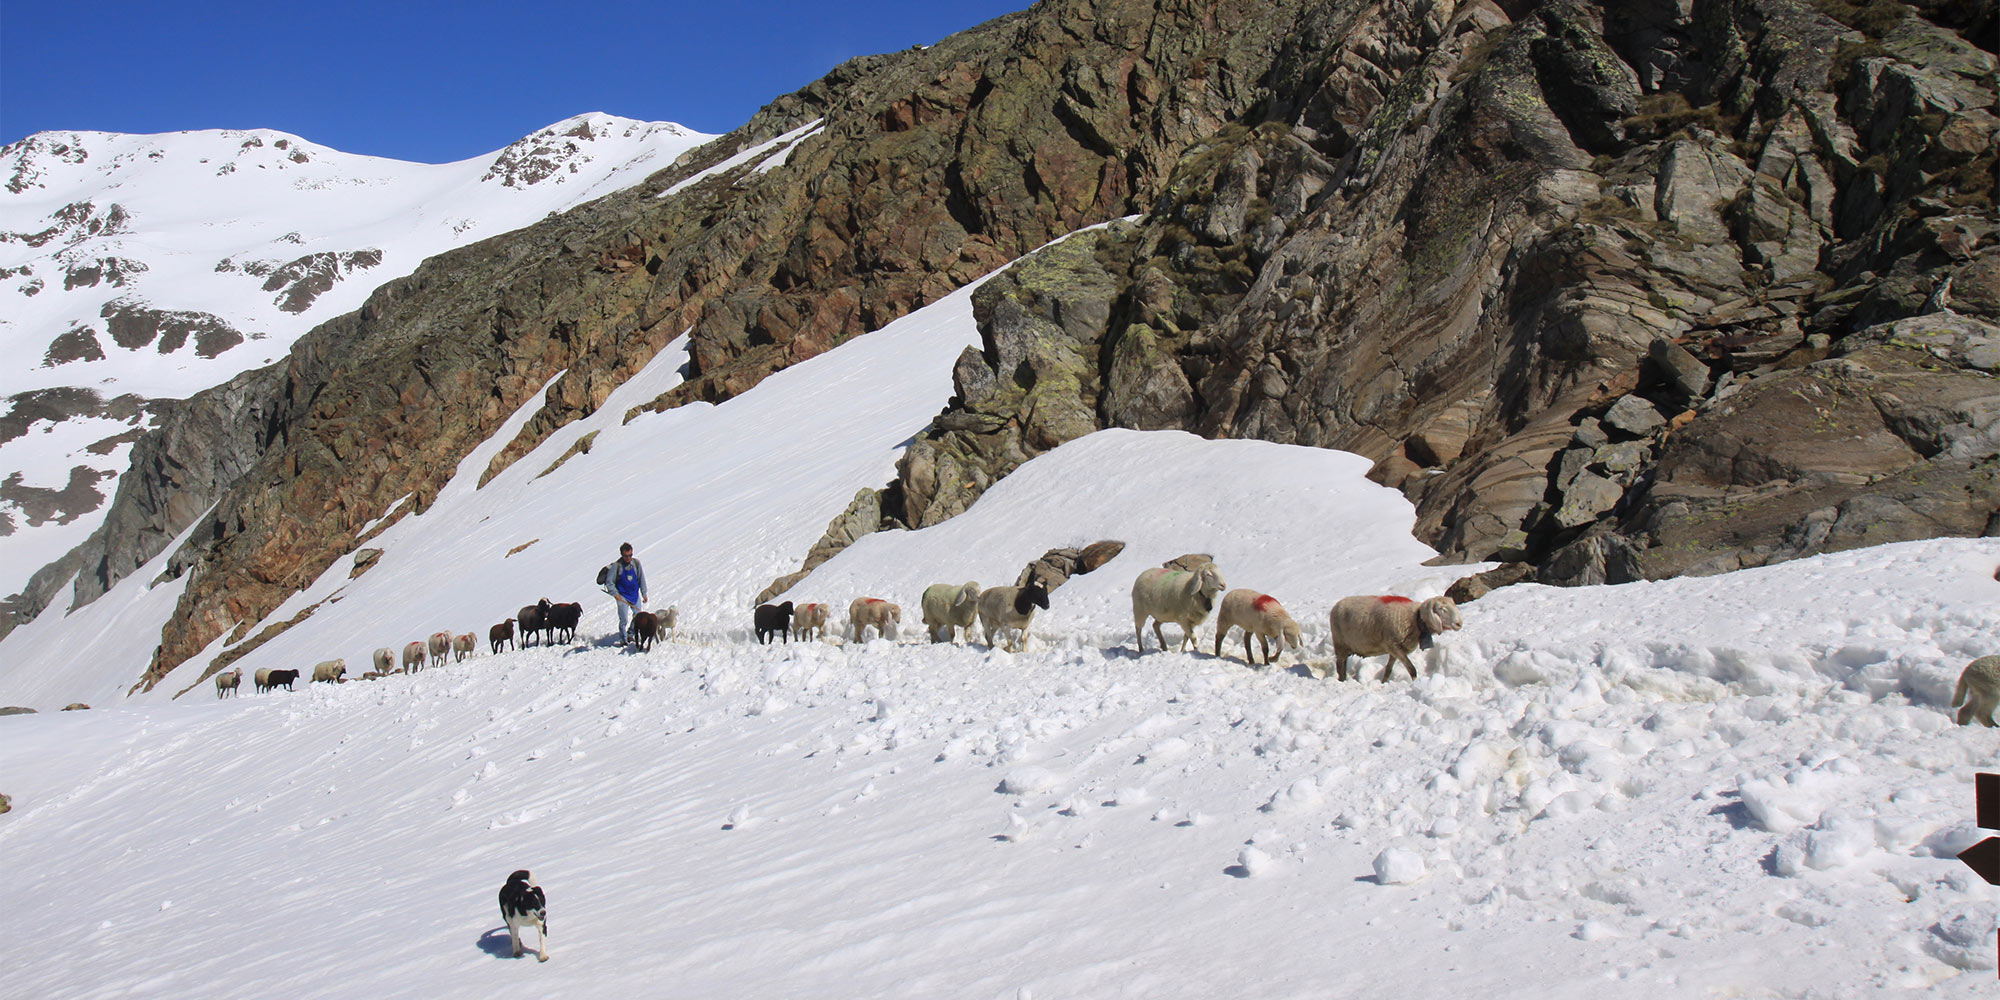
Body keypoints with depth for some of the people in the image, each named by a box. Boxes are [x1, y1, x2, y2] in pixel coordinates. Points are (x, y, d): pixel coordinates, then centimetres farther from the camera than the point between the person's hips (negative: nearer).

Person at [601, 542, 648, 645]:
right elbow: (609, 582, -8)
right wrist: (615, 594, -18)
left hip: (635, 595, 4)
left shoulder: (636, 563, -3)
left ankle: (630, 635, 31)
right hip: (623, 596, -4)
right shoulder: (616, 566, -13)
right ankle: (623, 639, 7)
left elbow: (641, 579, 7)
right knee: (624, 619, -7)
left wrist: (644, 594, 8)